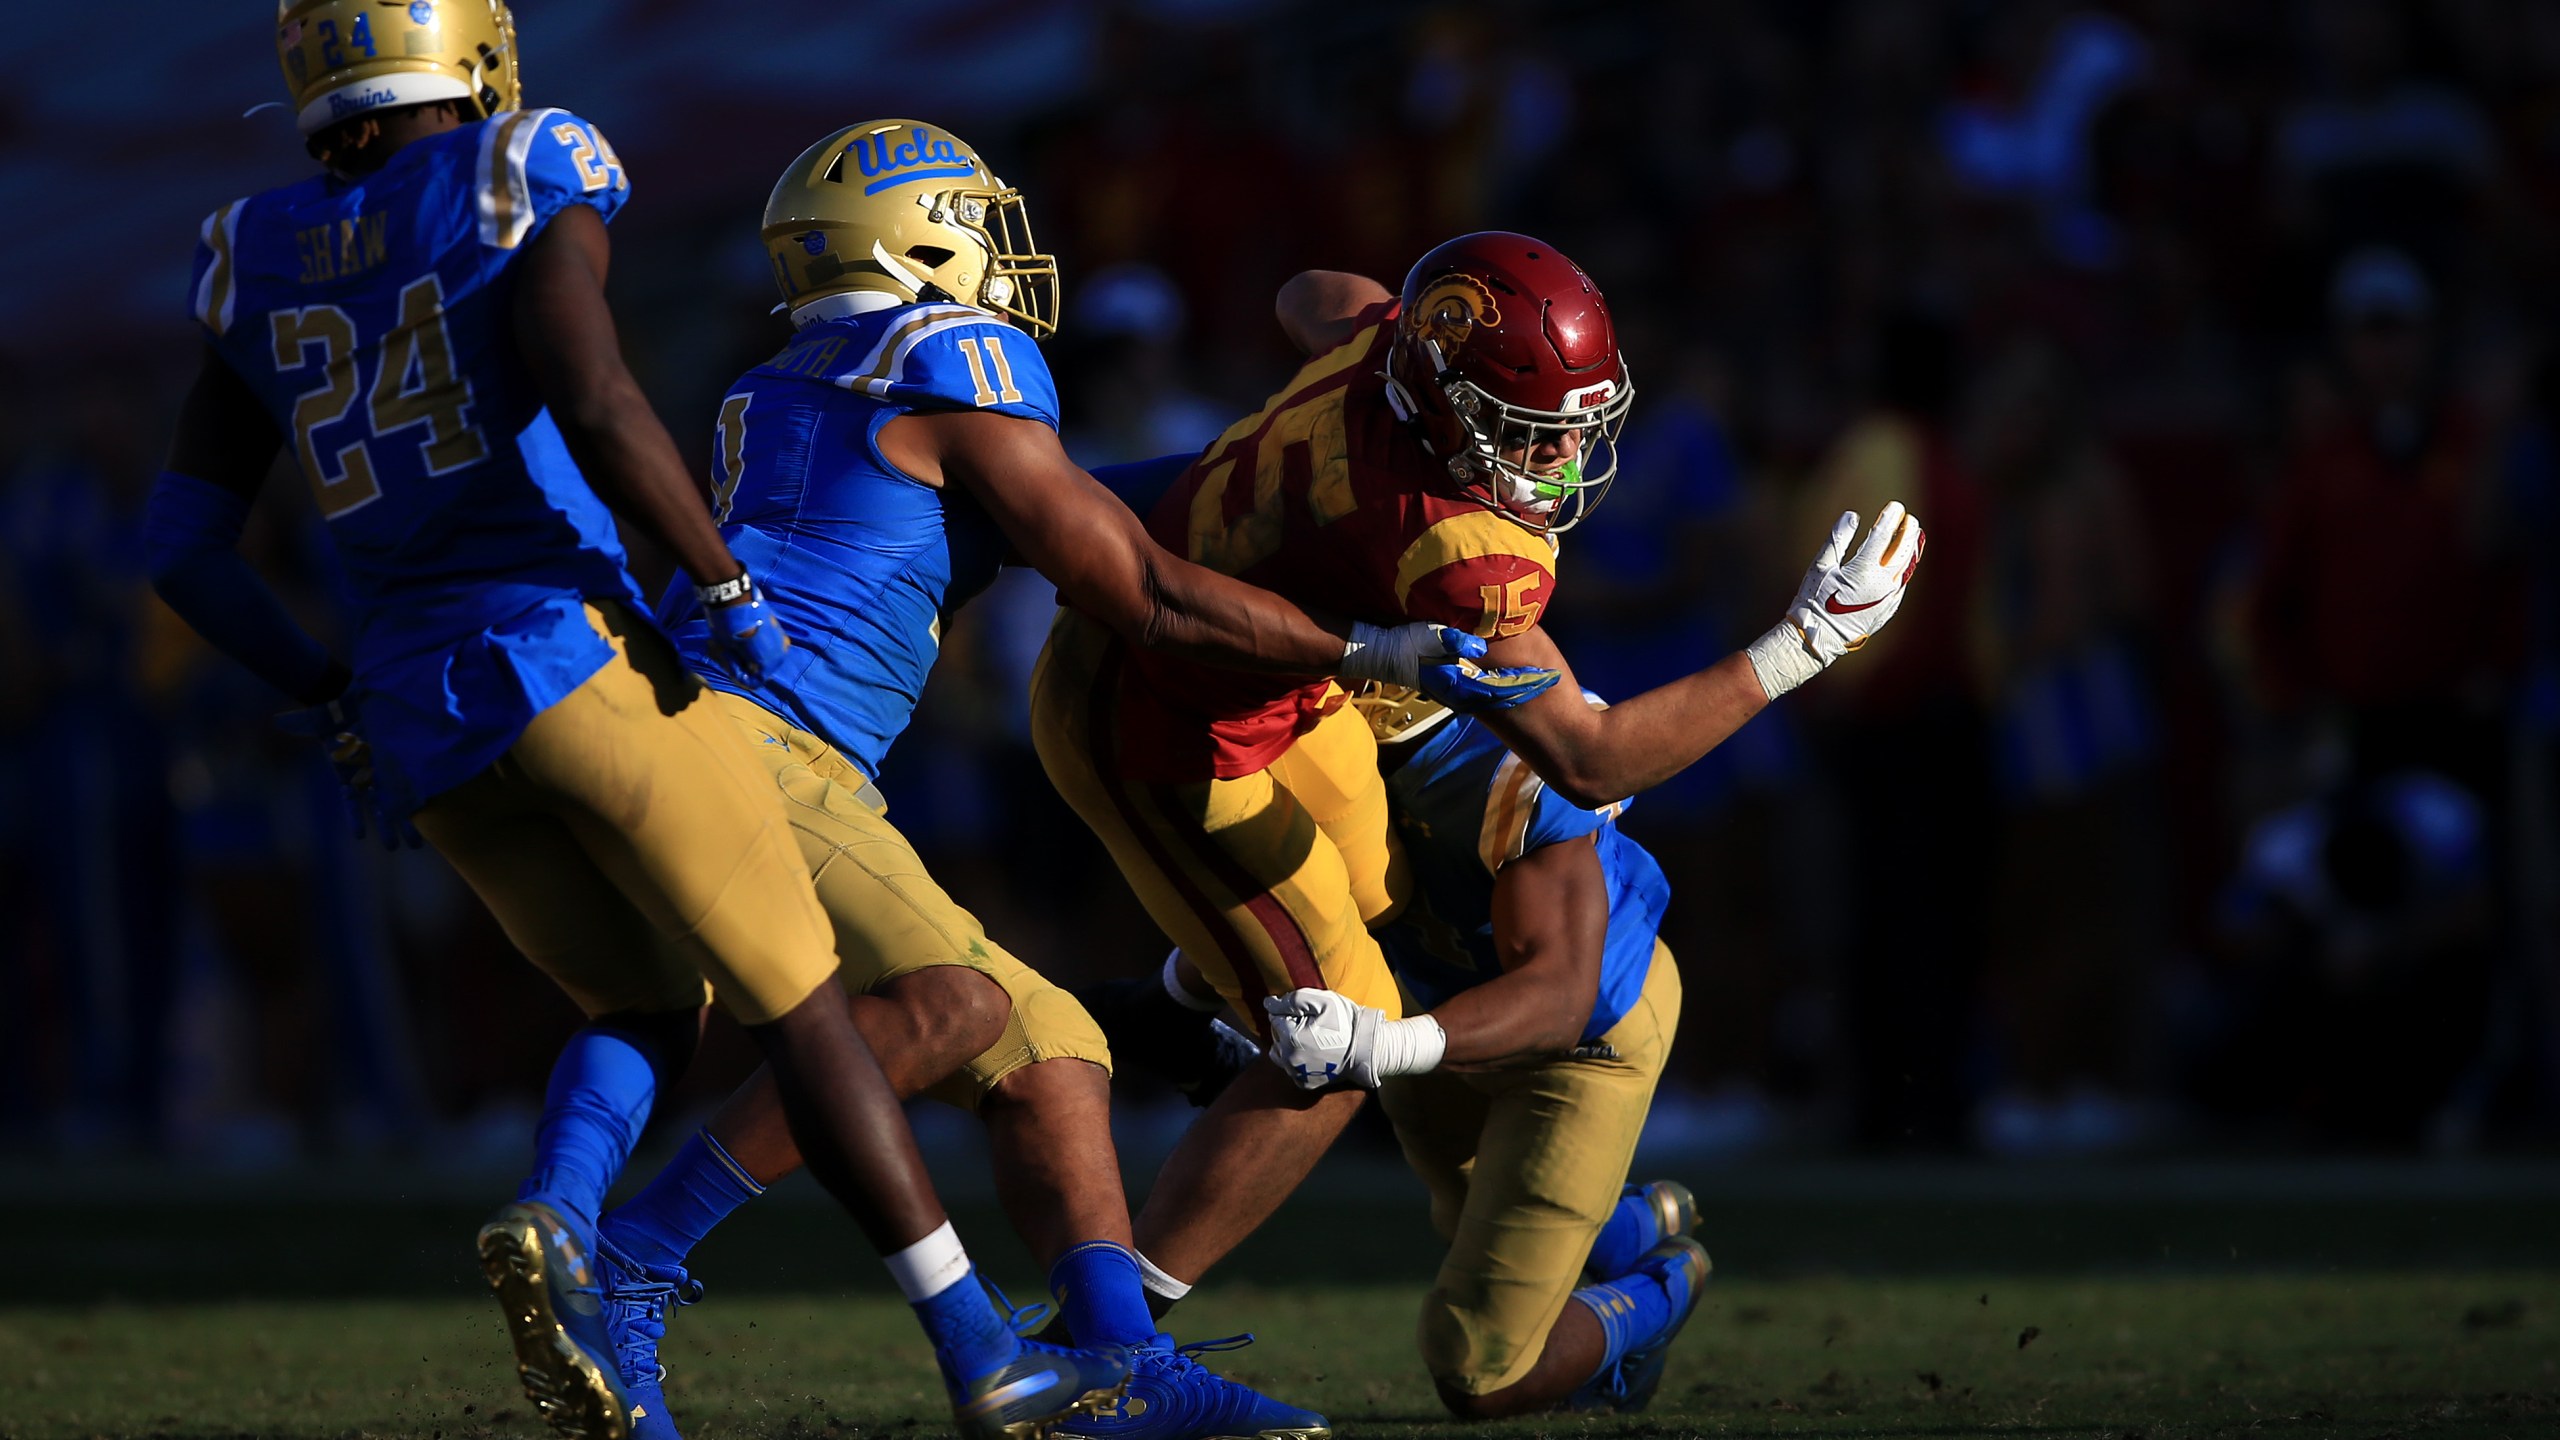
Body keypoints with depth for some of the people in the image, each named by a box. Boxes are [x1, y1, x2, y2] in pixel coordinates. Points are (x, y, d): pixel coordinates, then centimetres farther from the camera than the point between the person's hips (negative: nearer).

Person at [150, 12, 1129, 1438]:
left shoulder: (263, 265, 11)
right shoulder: (516, 195, -5)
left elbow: (185, 546, 11)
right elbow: (600, 411, -22)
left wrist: (335, 700, 21)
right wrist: (731, 588, -10)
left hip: (420, 718, 5)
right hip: (570, 655, -5)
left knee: (645, 1003, 20)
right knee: (802, 1005, 4)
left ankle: (554, 1219, -11)